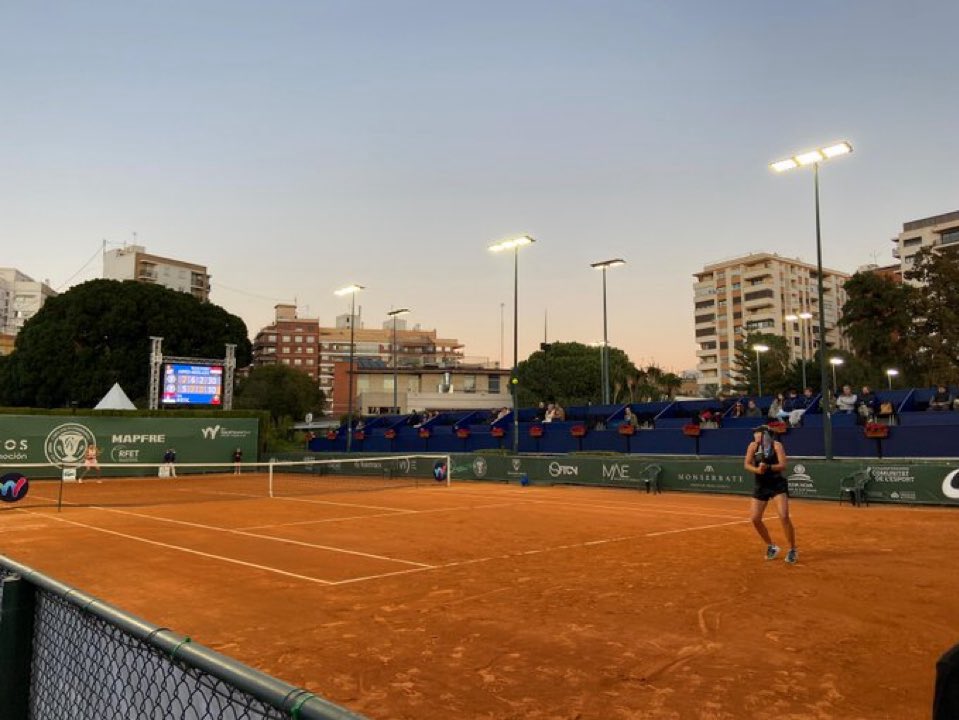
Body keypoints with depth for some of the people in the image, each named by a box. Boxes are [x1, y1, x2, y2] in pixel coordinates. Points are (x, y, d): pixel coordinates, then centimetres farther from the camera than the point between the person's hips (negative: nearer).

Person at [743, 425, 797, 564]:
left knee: (784, 516, -17)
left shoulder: (776, 445, -11)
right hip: (761, 485, 5)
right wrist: (757, 469, -26)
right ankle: (771, 546, 22)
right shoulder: (753, 446, 0)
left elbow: (783, 466, -19)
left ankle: (793, 550, 0)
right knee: (755, 519, 1)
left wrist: (768, 467, -35)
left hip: (778, 484, -5)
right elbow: (746, 464, -7)